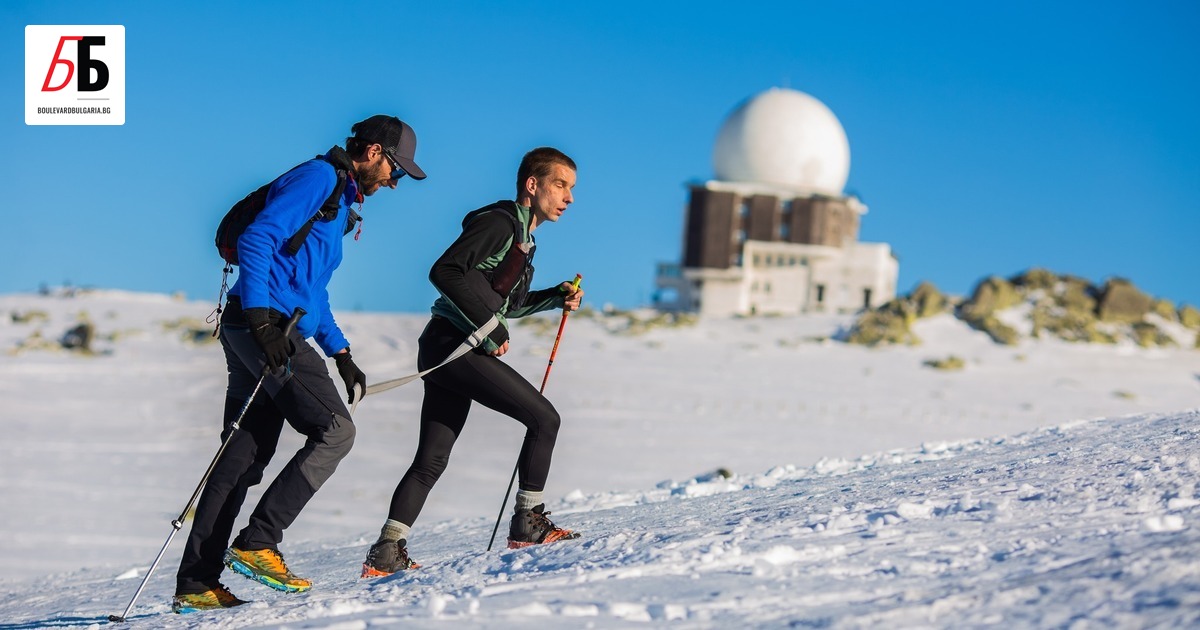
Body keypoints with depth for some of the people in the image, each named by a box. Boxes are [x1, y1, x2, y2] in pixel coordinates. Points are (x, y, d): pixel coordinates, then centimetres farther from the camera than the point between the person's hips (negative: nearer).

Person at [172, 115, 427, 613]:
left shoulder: (338, 204, 27)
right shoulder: (317, 178, -5)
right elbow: (256, 239, -17)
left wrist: (340, 353, 25)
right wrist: (261, 317, -24)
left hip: (268, 330, 10)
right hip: (265, 325, -10)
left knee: (245, 457, 7)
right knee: (335, 430, -13)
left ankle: (195, 584, 7)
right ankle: (258, 543, -13)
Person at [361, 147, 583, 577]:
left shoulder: (523, 238, 21)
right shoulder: (499, 222, -10)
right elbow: (445, 271, -21)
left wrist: (555, 298, 16)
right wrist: (490, 328, -19)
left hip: (455, 351, 10)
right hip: (453, 344, -10)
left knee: (432, 460, 7)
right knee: (544, 417, -8)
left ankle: (386, 553, 4)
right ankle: (529, 522, -1)